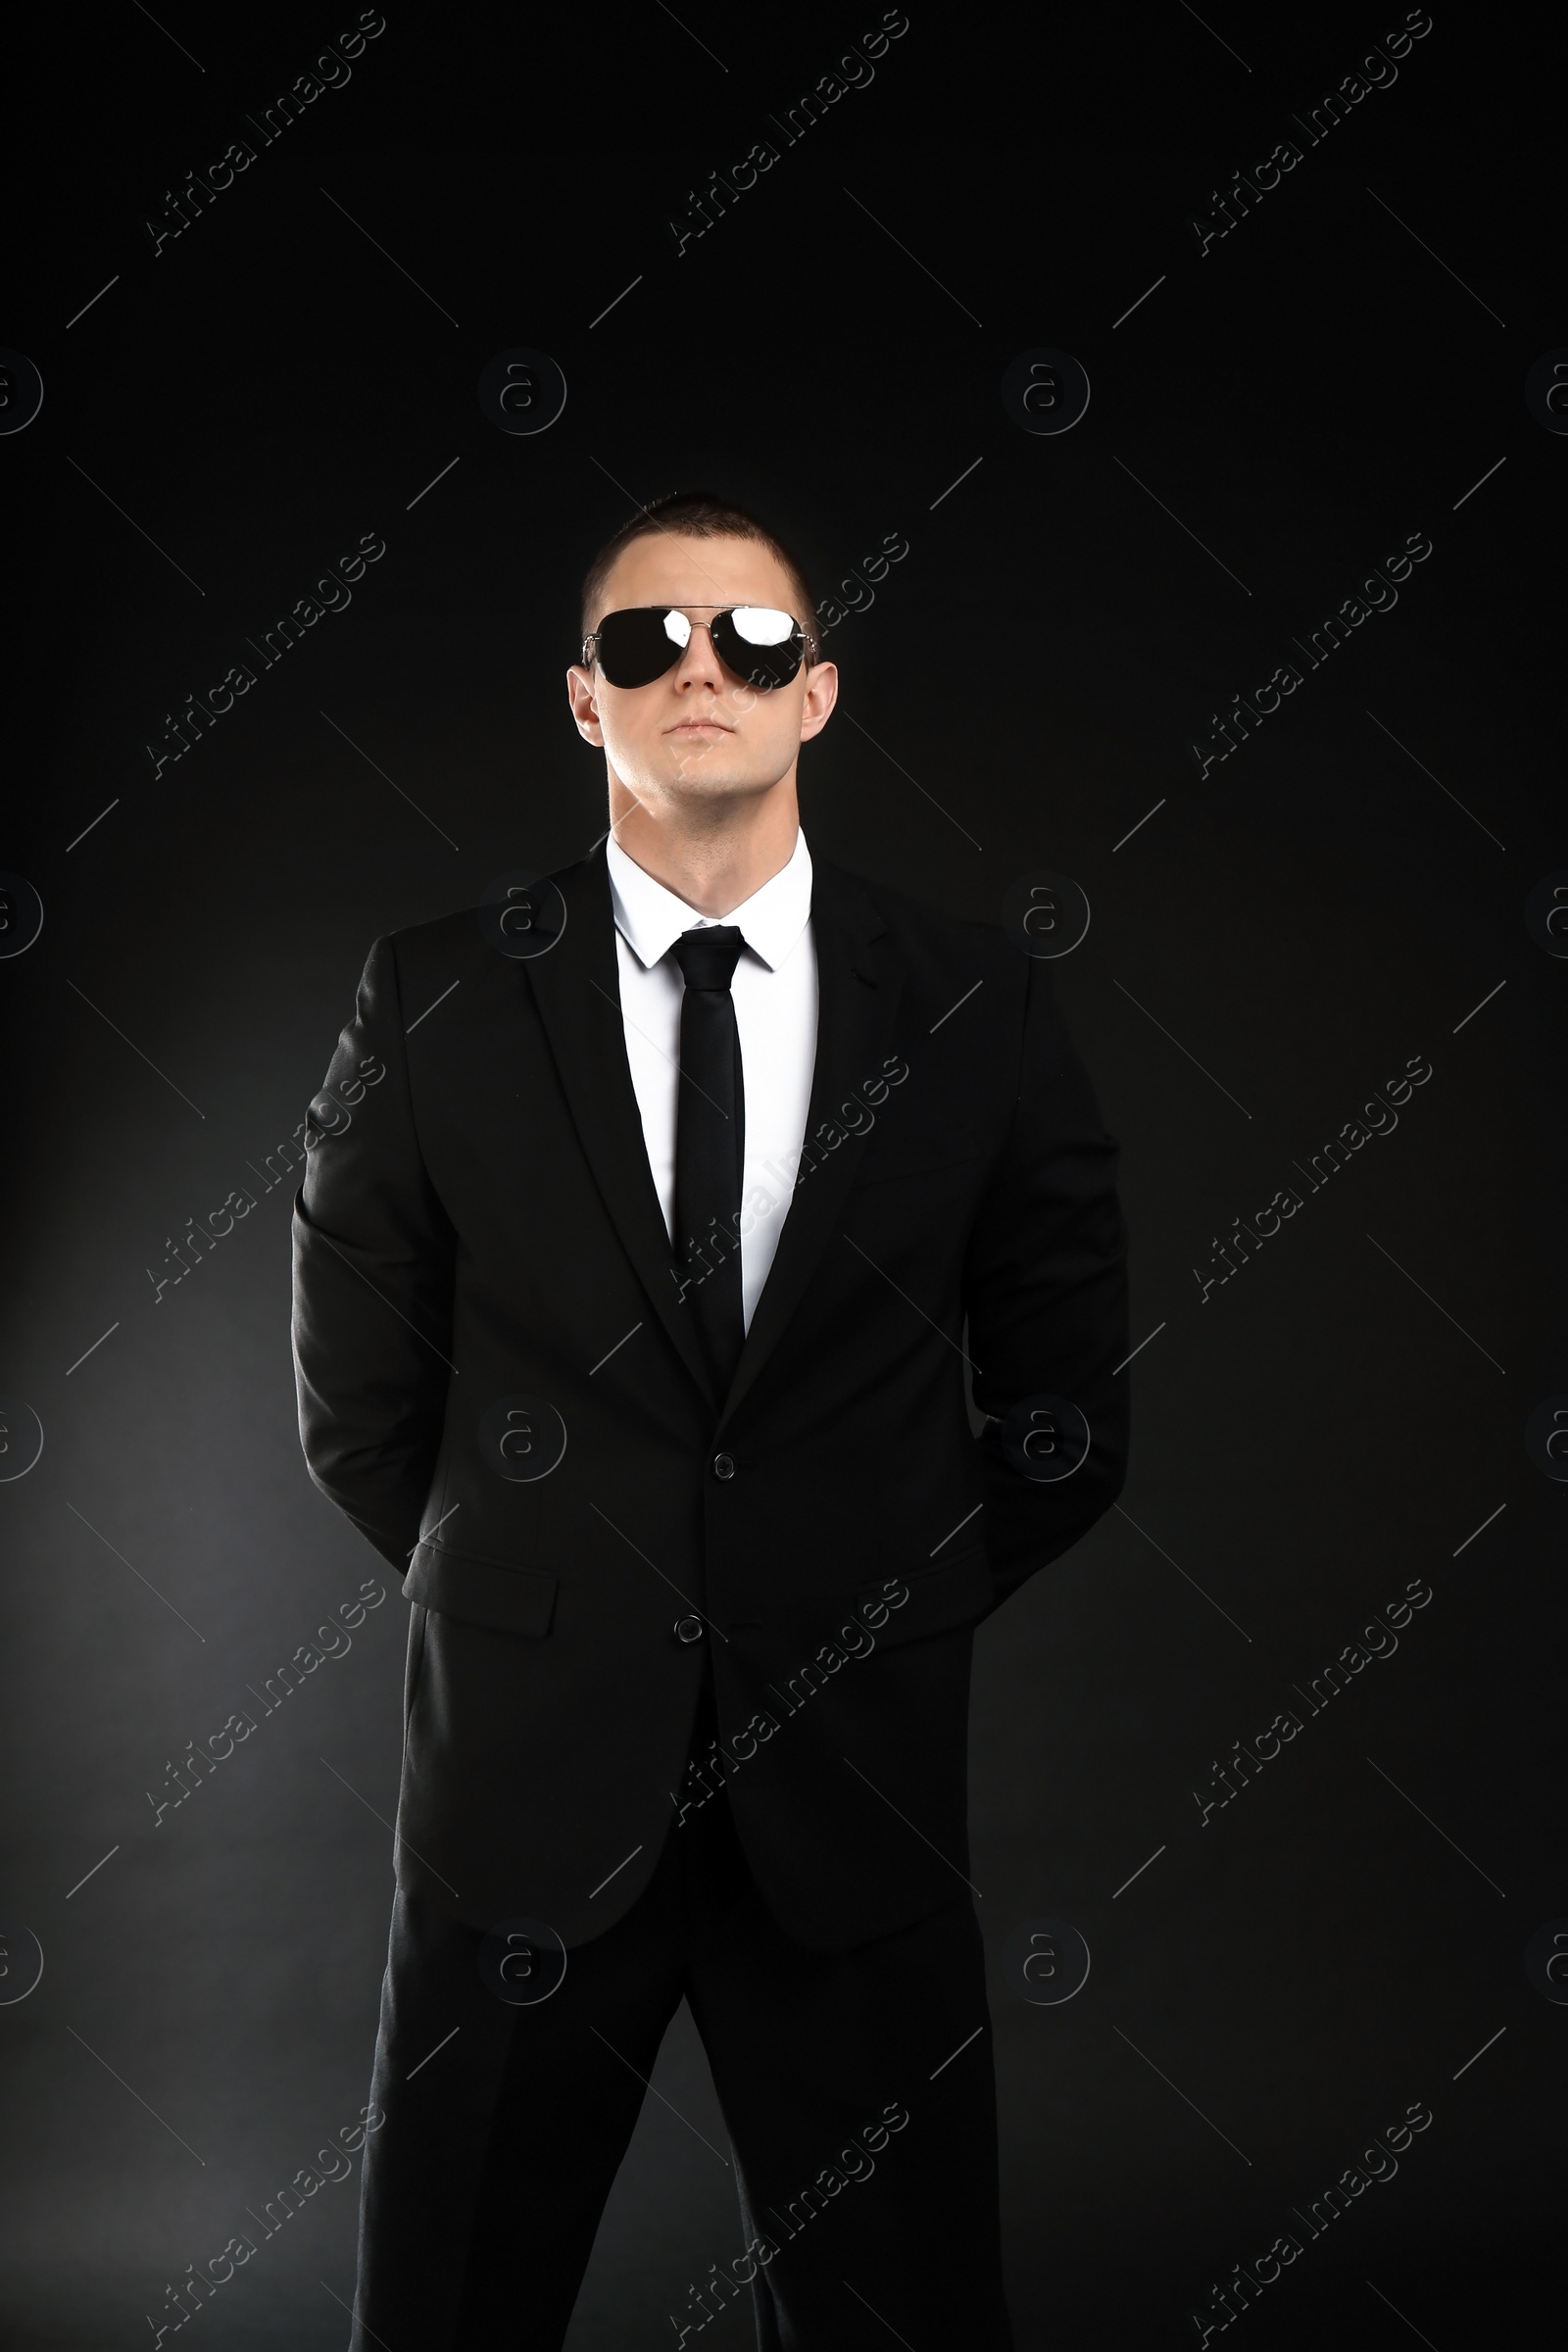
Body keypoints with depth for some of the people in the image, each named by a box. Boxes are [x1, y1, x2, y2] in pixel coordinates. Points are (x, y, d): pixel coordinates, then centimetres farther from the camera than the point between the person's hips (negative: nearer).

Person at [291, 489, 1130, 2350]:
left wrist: (883, 1622, 7)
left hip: (853, 1793, 1)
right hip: (527, 1783, 0)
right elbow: (357, 1398, 7)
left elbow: (1063, 1414, 7)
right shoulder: (433, 1003, -2)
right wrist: (524, 1614, 8)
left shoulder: (981, 1011, -1)